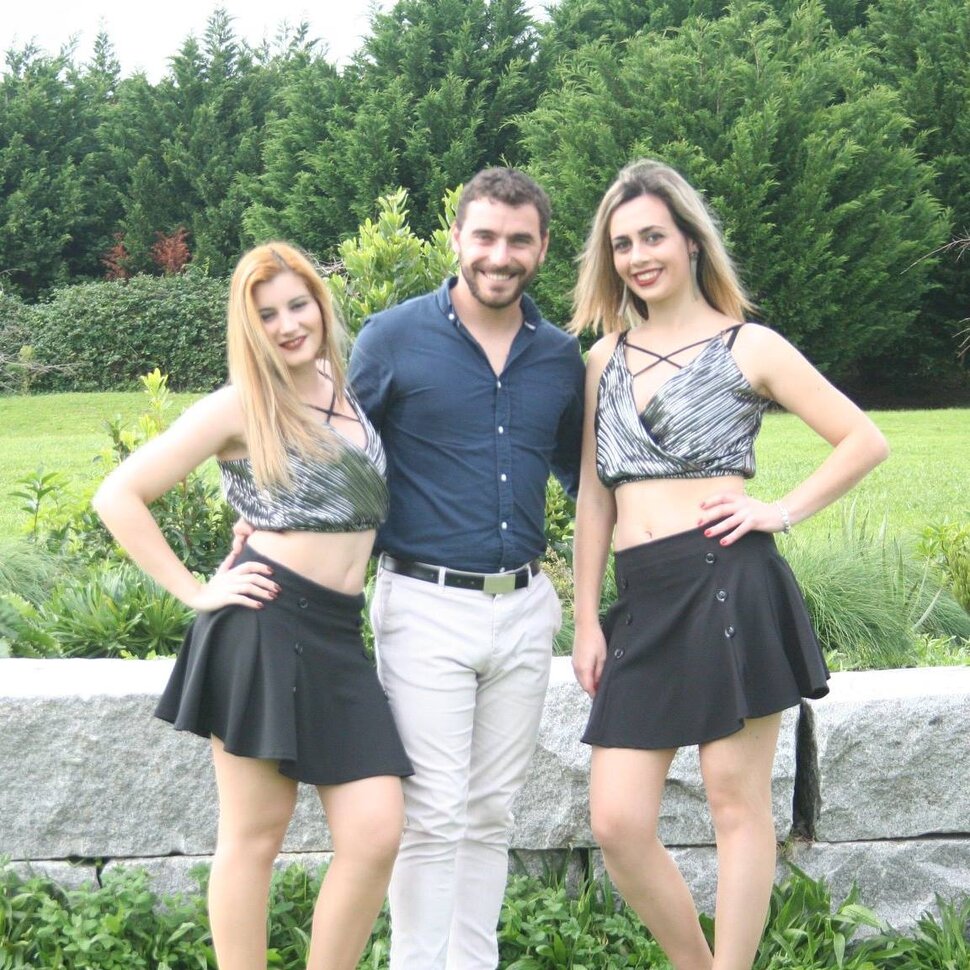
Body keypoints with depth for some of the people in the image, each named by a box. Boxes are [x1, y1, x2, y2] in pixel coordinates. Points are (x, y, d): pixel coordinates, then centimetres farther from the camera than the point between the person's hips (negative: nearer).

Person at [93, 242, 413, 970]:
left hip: (338, 635, 5)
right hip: (266, 625, -5)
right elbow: (119, 497, -4)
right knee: (254, 835, 0)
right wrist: (194, 592, -6)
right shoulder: (241, 406, -2)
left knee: (376, 835, -4)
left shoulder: (352, 393, 14)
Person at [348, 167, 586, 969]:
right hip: (426, 605, -4)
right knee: (434, 816, -4)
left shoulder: (562, 356, 8)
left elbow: (581, 469, 22)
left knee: (491, 814, 12)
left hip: (524, 607, 4)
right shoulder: (394, 339, -4)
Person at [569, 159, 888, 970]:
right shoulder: (605, 357, 16)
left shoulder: (748, 346, 4)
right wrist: (586, 621, 13)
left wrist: (784, 511, -5)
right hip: (641, 601, 5)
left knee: (737, 804, 0)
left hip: (726, 587, -5)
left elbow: (865, 440, 5)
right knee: (617, 823, -1)